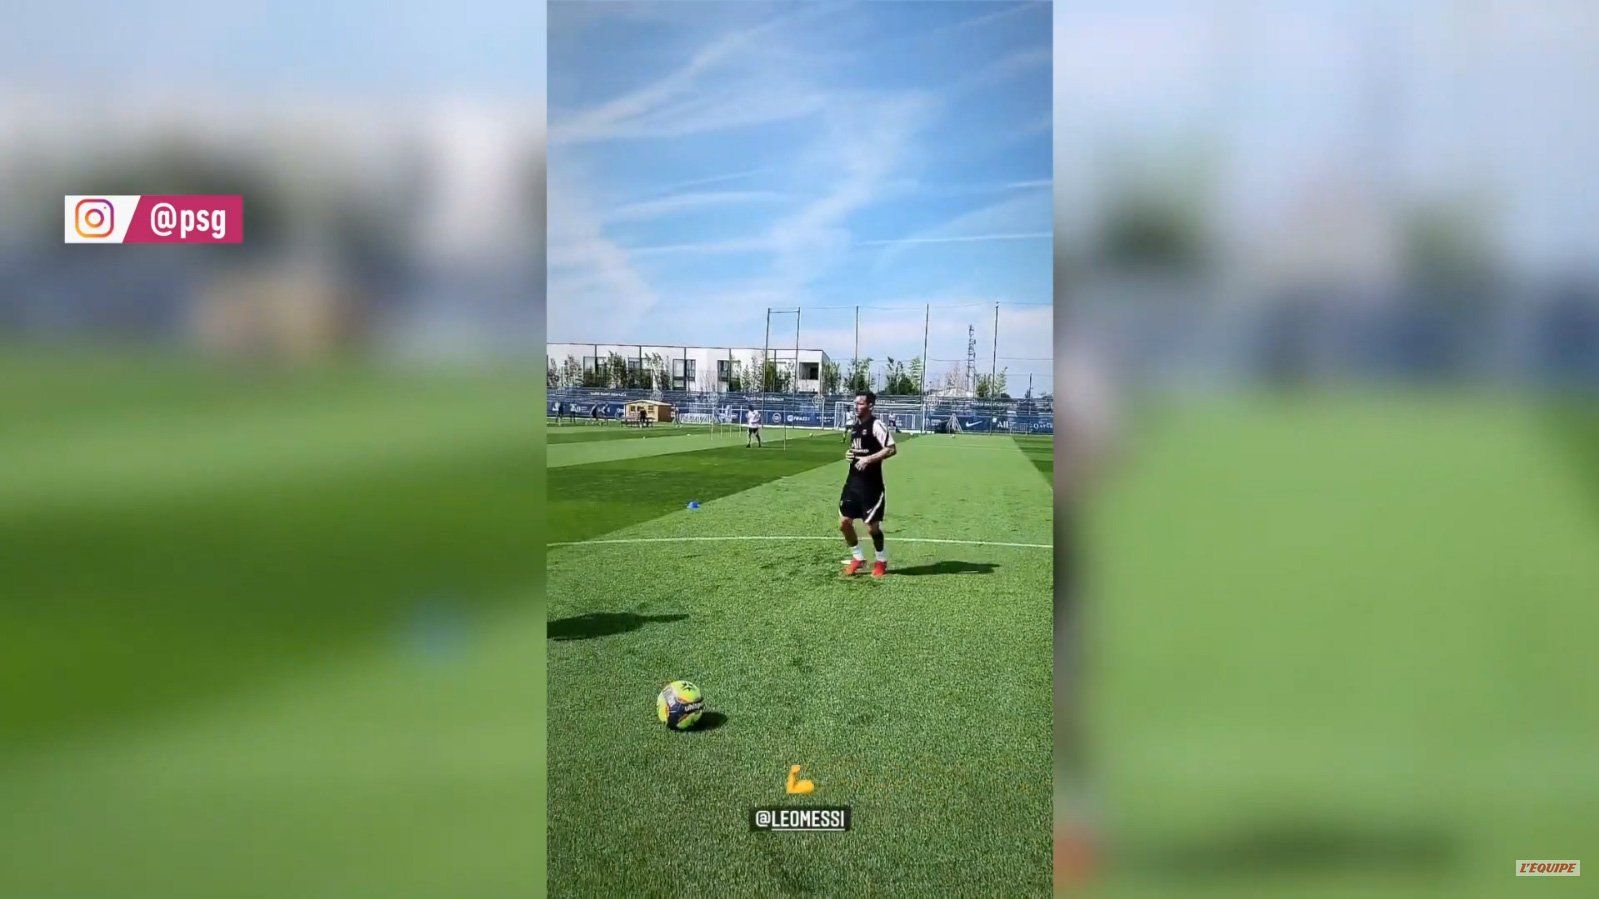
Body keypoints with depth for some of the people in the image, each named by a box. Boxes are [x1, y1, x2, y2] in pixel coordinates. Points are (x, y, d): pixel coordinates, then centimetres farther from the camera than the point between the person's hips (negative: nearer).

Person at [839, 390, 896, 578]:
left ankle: (881, 561, 20)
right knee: (844, 523, 5)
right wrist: (848, 454, 7)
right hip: (853, 481, 8)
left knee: (872, 526, -1)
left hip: (871, 484, -8)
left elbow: (891, 449, -20)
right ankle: (858, 558, 22)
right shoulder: (855, 426, 13)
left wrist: (869, 459, -25)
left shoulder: (876, 425, -13)